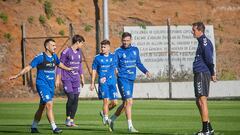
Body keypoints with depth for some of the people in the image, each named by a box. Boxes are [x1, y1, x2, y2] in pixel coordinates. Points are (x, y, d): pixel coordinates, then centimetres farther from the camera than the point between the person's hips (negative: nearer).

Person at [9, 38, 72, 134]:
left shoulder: (54, 56, 10)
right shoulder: (40, 57, -11)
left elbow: (59, 64, 31)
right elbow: (29, 67, -10)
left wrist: (68, 69, 45)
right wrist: (17, 75, -17)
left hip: (51, 85, 7)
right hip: (42, 84, -7)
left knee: (42, 107, 12)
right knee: (49, 104, -17)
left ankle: (34, 127, 23)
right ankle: (54, 128, -18)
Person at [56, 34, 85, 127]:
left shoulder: (79, 52, 12)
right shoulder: (66, 52, -8)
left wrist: (82, 78, 22)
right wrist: (58, 78, -10)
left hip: (76, 79, 6)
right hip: (67, 79, -6)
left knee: (75, 99, 0)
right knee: (71, 97, -15)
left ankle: (72, 120, 7)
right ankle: (67, 118, 0)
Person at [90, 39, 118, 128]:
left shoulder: (113, 57, 9)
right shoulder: (97, 58, 3)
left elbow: (116, 69, 15)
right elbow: (94, 70, 6)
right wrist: (92, 83, 4)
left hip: (112, 82, 3)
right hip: (103, 82, -3)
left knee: (114, 102, 1)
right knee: (106, 100, -12)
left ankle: (104, 112, 24)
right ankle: (106, 119, -5)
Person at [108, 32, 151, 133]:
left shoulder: (135, 50, 10)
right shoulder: (118, 52, -4)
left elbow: (138, 63, 19)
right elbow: (114, 66, -3)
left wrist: (145, 71, 5)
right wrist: (116, 71, -25)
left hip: (131, 79, 6)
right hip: (123, 79, -6)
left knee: (125, 103, 13)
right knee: (129, 102, -14)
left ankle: (112, 120, 31)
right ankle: (130, 126, -11)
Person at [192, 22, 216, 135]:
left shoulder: (204, 42, -12)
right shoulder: (202, 42, 19)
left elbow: (209, 58, -17)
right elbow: (208, 59, 19)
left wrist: (212, 73, -11)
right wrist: (212, 73, 14)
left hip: (202, 74, -11)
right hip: (199, 74, 11)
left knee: (202, 100, -11)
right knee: (199, 102, 14)